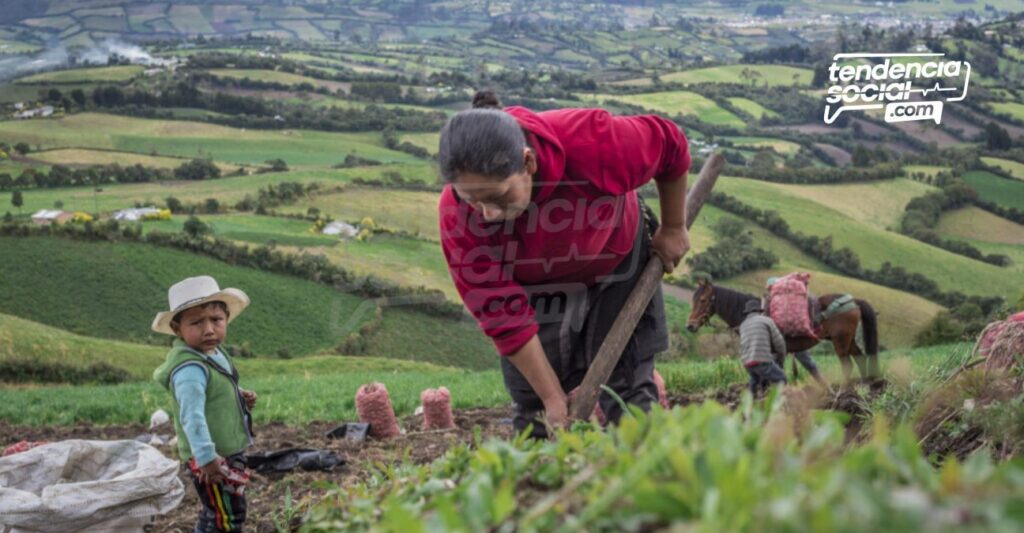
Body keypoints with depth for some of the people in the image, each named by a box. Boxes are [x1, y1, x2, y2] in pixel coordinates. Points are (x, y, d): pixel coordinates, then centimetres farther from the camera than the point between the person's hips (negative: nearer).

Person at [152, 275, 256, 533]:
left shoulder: (214, 353, 5)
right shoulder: (190, 368, -26)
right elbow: (192, 416, -32)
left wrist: (240, 396, 4)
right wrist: (206, 456, -35)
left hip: (229, 452, 10)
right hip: (212, 458, -10)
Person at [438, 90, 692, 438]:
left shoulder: (592, 141, -40)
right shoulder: (457, 216, -34)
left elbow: (670, 145, -17)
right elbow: (504, 317, -26)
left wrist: (673, 229, -6)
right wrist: (554, 399, -23)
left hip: (616, 261, 0)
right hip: (535, 288, 1)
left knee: (628, 389, 1)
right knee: (535, 409, -4)